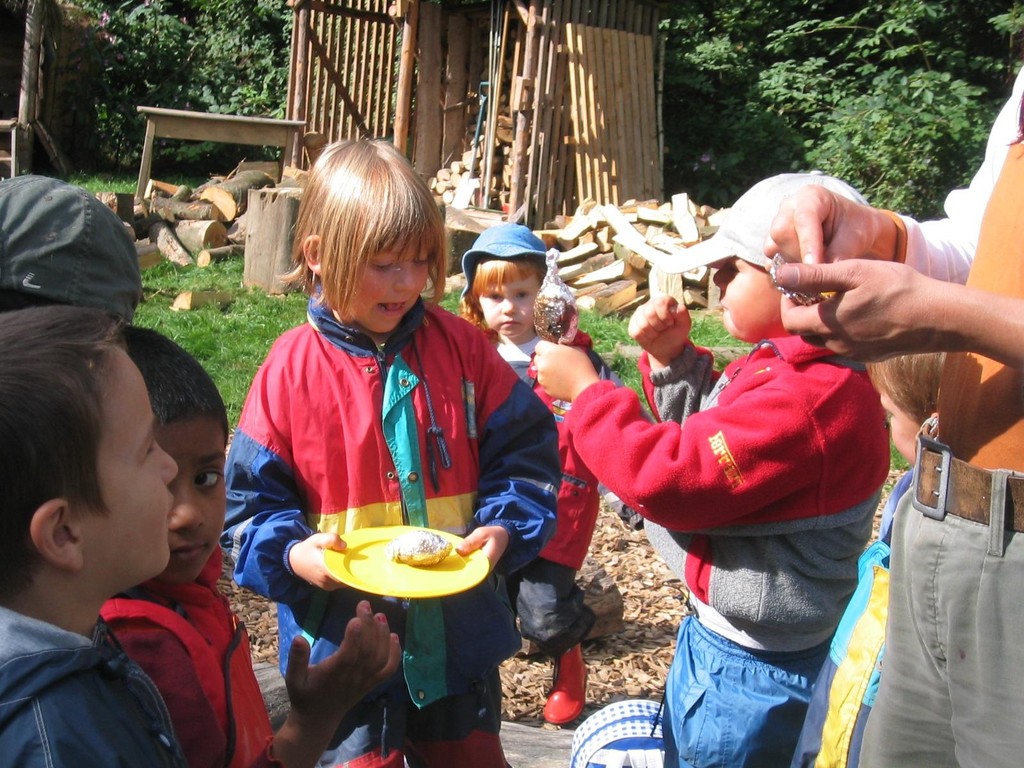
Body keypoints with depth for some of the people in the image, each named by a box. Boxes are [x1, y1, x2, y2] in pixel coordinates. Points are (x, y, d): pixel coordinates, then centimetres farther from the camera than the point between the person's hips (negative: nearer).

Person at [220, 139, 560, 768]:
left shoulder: (462, 348, -3)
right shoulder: (292, 369, -9)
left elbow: (523, 450, 1)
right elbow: (251, 493, -4)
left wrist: (505, 529, -14)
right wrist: (292, 554, -21)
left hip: (459, 637, 3)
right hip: (343, 639, -2)